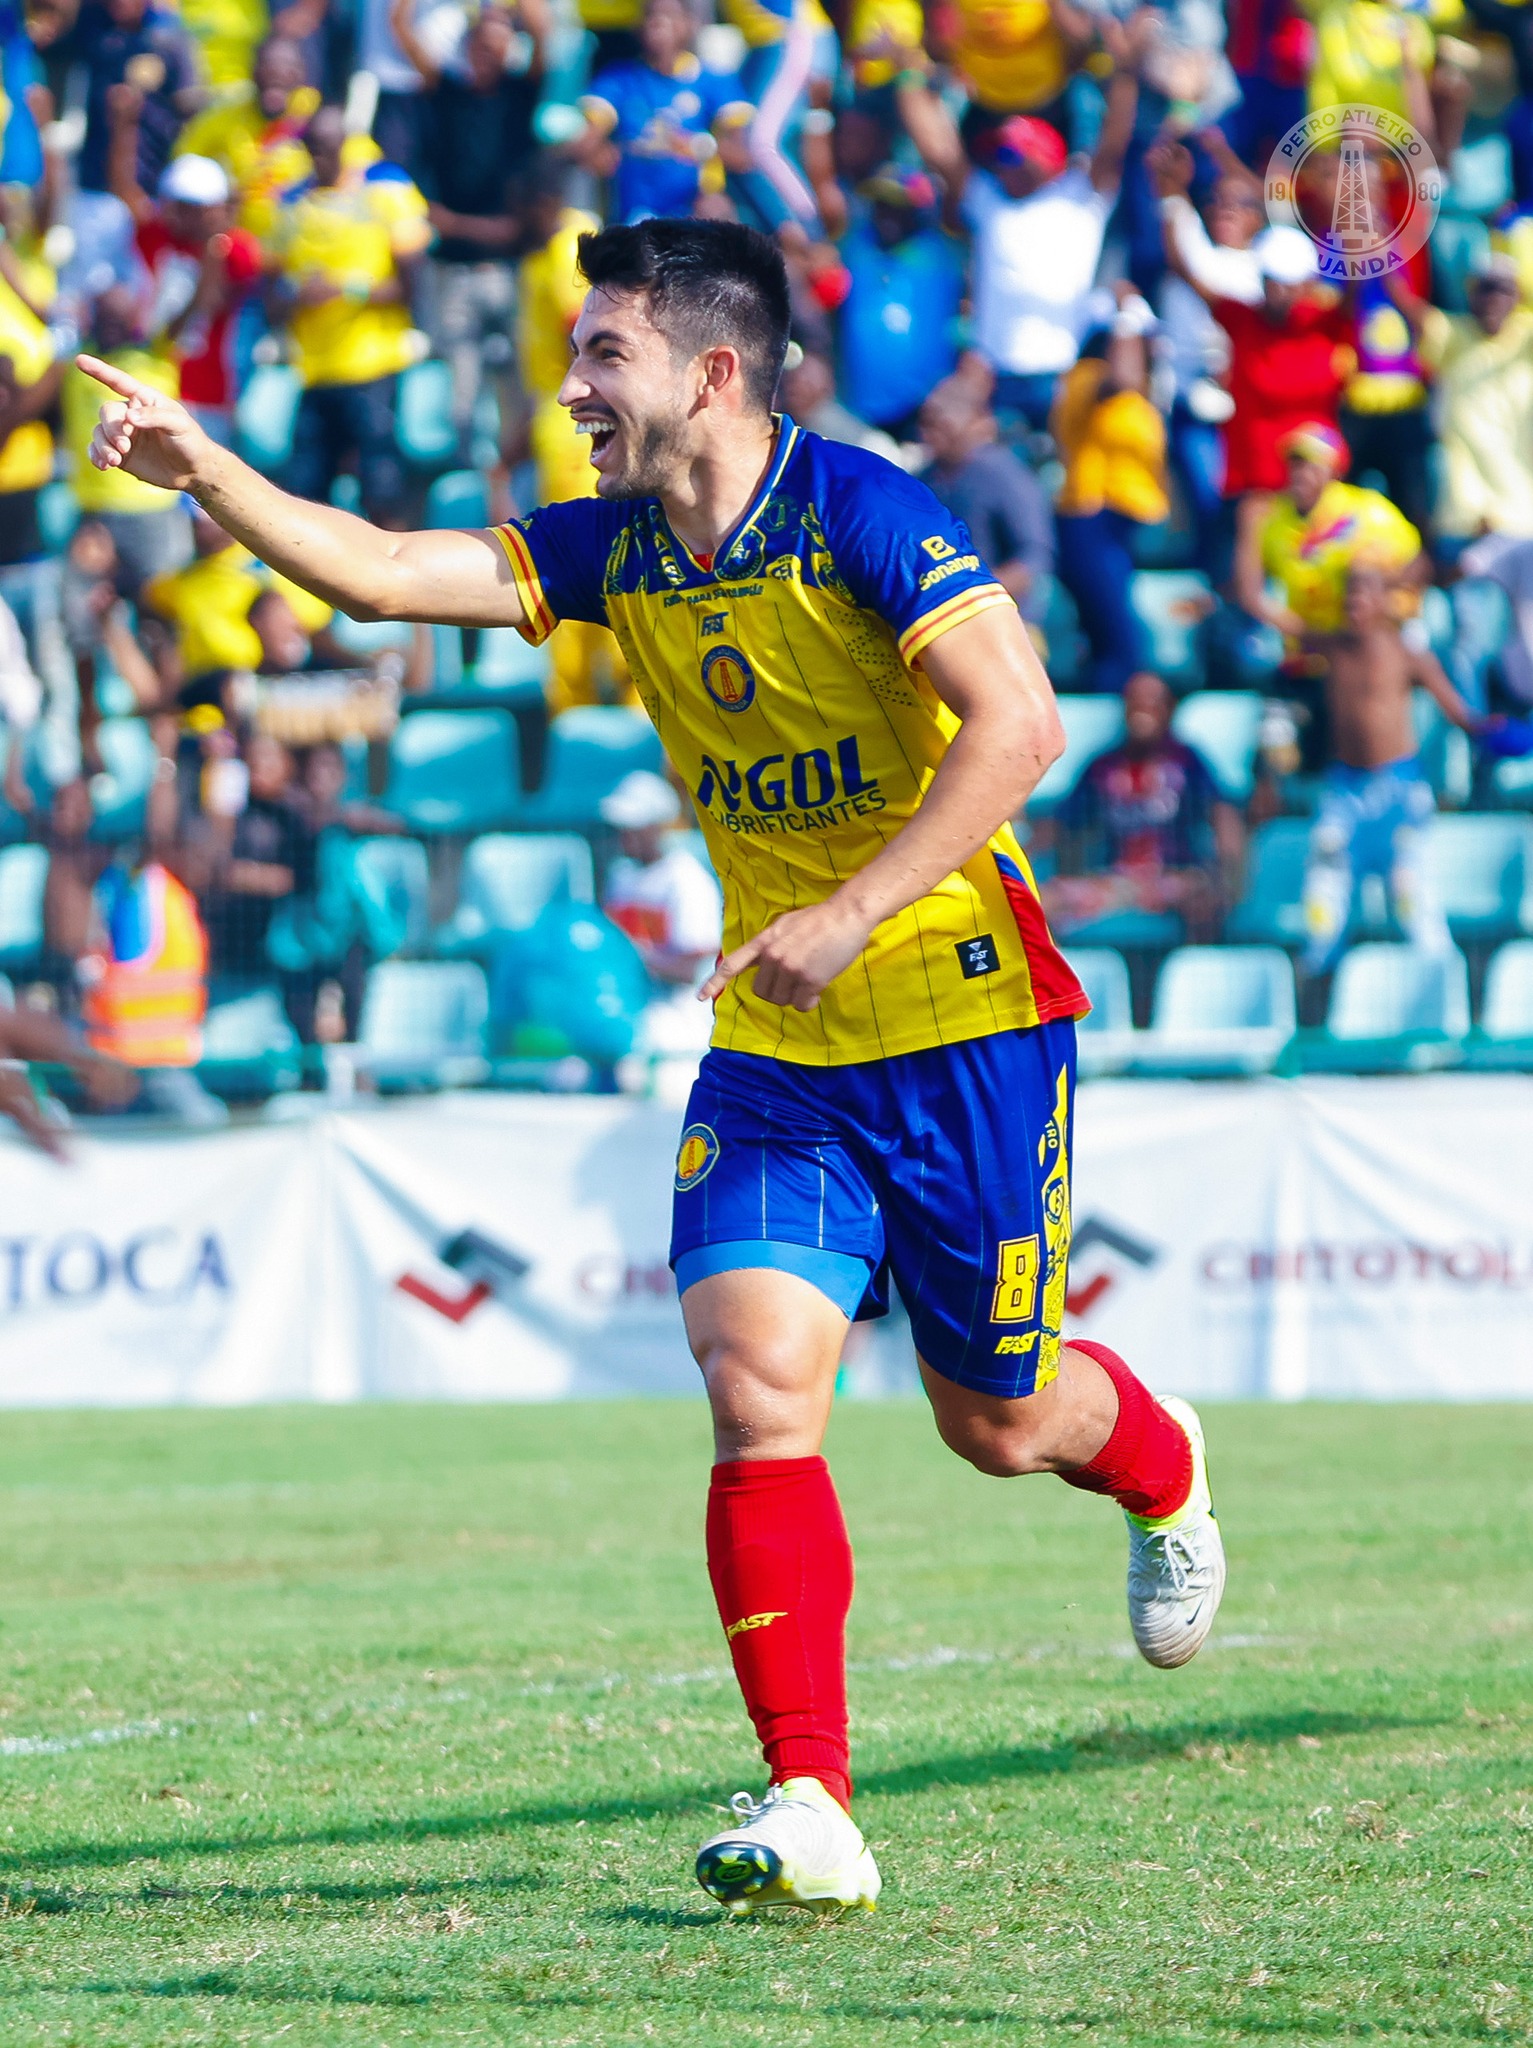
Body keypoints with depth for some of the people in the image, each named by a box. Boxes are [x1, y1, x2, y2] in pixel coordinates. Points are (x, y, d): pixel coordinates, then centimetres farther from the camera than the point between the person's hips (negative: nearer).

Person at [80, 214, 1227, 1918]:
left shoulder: (859, 513, -17)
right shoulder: (614, 550, 2)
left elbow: (1018, 722, -24)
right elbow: (381, 574, -5)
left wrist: (853, 912, -28)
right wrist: (206, 472, -20)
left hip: (964, 1026, -5)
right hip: (774, 1056, 5)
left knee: (998, 1420, 9)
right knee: (756, 1391, -13)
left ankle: (1161, 1473, 47)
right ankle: (810, 1814, -14)